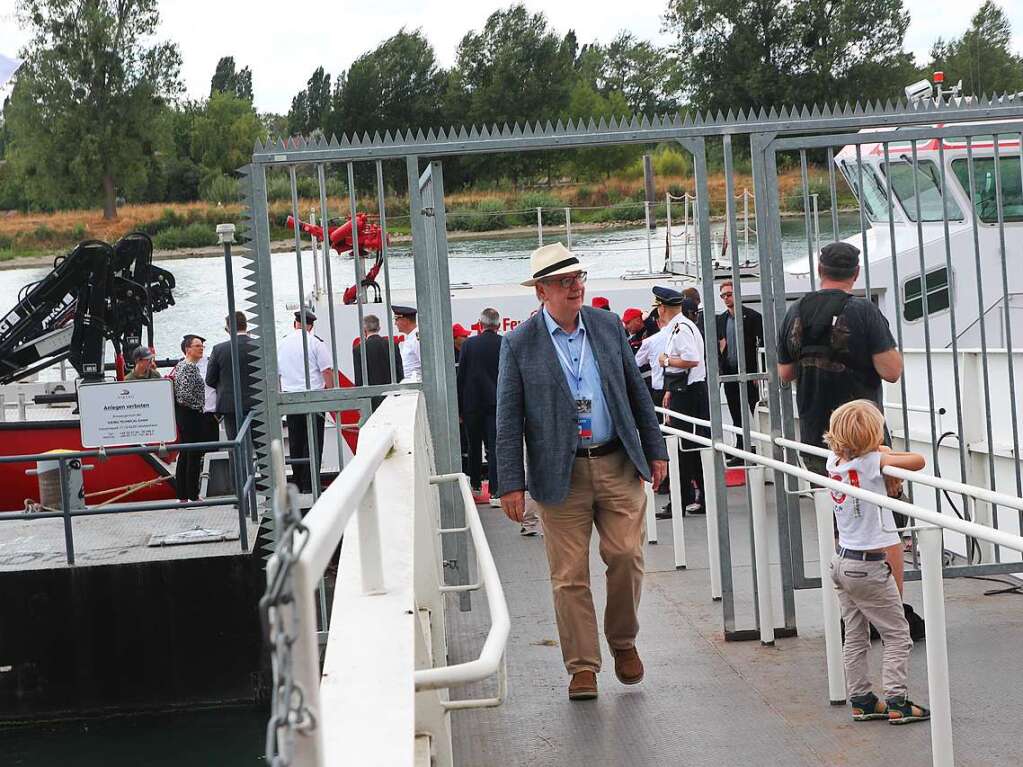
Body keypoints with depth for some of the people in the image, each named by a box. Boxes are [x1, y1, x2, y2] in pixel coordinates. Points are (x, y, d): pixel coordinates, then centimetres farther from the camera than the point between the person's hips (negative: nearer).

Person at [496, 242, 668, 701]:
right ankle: (582, 667, 11)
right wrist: (511, 483, -6)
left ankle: (623, 641, 21)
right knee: (569, 576, 0)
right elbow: (508, 419, -2)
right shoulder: (519, 345, -3)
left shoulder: (609, 327, 7)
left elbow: (636, 392, 14)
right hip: (561, 474, -2)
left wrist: (654, 451, 11)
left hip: (618, 466, 2)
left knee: (626, 556, -4)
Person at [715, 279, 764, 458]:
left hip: (750, 374, -5)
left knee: (754, 414, -2)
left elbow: (762, 345, -8)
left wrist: (759, 373, -14)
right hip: (730, 374, 5)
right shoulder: (721, 320, 12)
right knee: (737, 416, 8)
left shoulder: (752, 316, -5)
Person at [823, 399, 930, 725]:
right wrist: (891, 456, 0)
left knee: (855, 637, 14)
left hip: (842, 561, 7)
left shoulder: (834, 460, 3)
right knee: (897, 635, 3)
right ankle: (896, 702, 0)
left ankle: (861, 700, 17)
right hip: (868, 567, -7)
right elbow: (918, 461, -18)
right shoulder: (871, 462, -18)